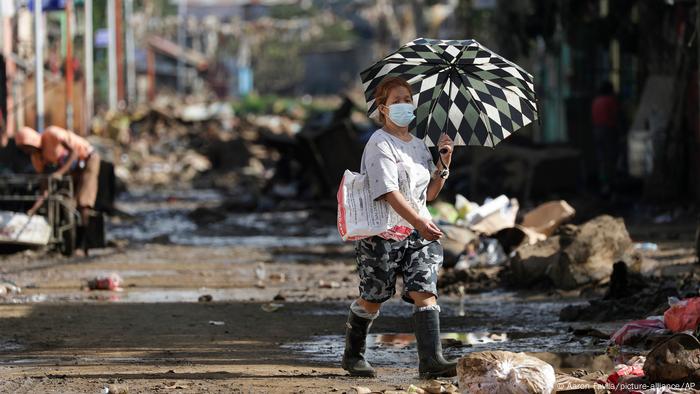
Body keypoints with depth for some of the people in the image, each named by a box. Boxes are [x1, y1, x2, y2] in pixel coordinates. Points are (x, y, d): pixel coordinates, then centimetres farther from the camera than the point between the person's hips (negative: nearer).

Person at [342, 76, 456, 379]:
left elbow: (430, 193, 20)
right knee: (372, 297, 5)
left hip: (419, 232, 6)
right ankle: (353, 355, 25)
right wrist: (419, 221, -31)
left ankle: (431, 360, -18)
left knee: (425, 291, -10)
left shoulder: (418, 145, 15)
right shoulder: (380, 144, -10)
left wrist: (444, 163, 6)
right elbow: (389, 191, -22)